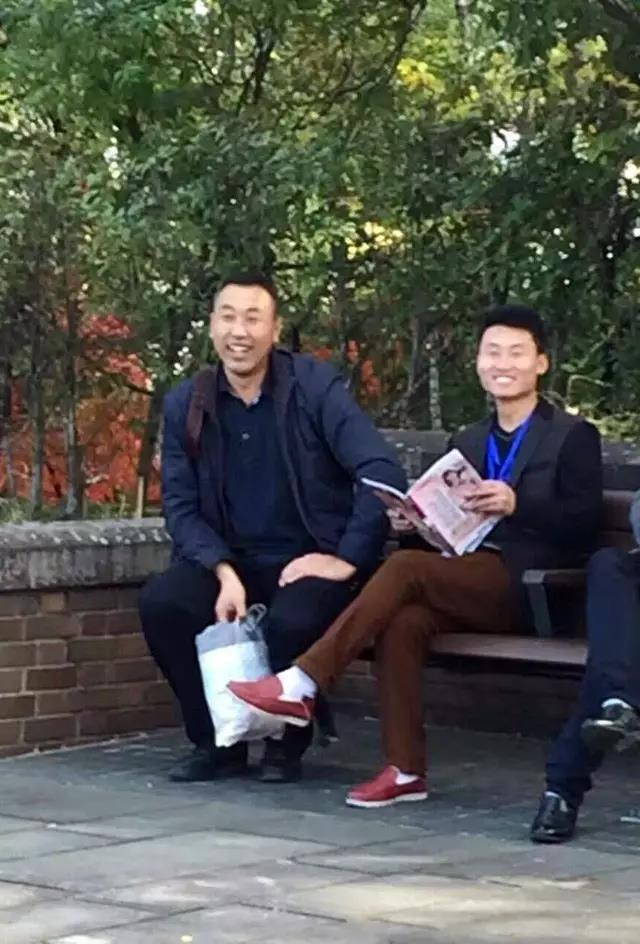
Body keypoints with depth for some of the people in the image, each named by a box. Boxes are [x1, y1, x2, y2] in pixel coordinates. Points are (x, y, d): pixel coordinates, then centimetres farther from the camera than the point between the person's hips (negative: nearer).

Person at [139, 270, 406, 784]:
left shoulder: (315, 385, -9)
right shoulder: (185, 404, 3)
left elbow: (383, 471, -16)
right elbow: (181, 505, 1)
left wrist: (349, 559, -20)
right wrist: (224, 573, -16)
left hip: (309, 561, -4)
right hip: (231, 561, 4)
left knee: (292, 620, -35)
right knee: (161, 602, -24)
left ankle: (288, 744, -3)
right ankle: (218, 741, -3)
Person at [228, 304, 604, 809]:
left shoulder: (574, 436, 5)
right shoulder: (468, 442, 23)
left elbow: (585, 523, -6)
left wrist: (518, 505, -21)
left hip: (532, 589, -5)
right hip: (469, 585, 5)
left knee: (405, 567, -27)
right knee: (404, 619, -28)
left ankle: (300, 685, -26)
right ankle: (405, 771, -24)